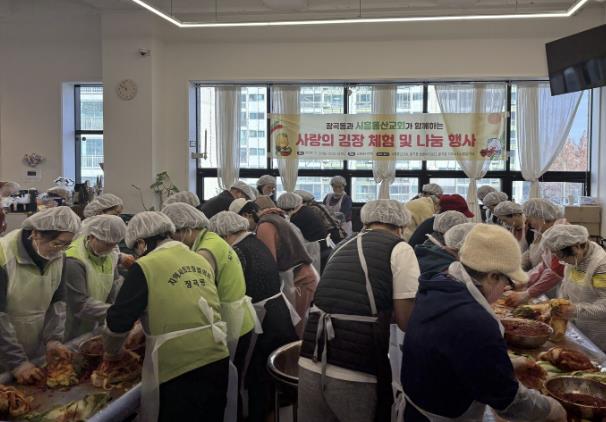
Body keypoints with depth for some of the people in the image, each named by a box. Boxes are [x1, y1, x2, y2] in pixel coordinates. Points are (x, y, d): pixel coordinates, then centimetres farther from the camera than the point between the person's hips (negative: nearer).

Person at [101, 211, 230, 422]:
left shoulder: (145, 267, -8)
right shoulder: (202, 261, 8)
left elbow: (119, 321, -5)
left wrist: (111, 352, 15)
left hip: (179, 368, -5)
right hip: (218, 358, 6)